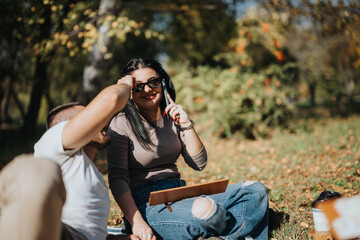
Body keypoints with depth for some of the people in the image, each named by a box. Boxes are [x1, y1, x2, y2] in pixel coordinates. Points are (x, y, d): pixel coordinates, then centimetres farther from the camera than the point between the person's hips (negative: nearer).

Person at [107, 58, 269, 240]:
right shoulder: (121, 125, -6)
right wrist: (137, 222, -25)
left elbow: (199, 164, 6)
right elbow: (117, 178, -13)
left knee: (255, 191, -5)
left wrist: (187, 125, -6)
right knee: (204, 210, -35)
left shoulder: (172, 118, 9)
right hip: (147, 206, -6)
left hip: (180, 194, 6)